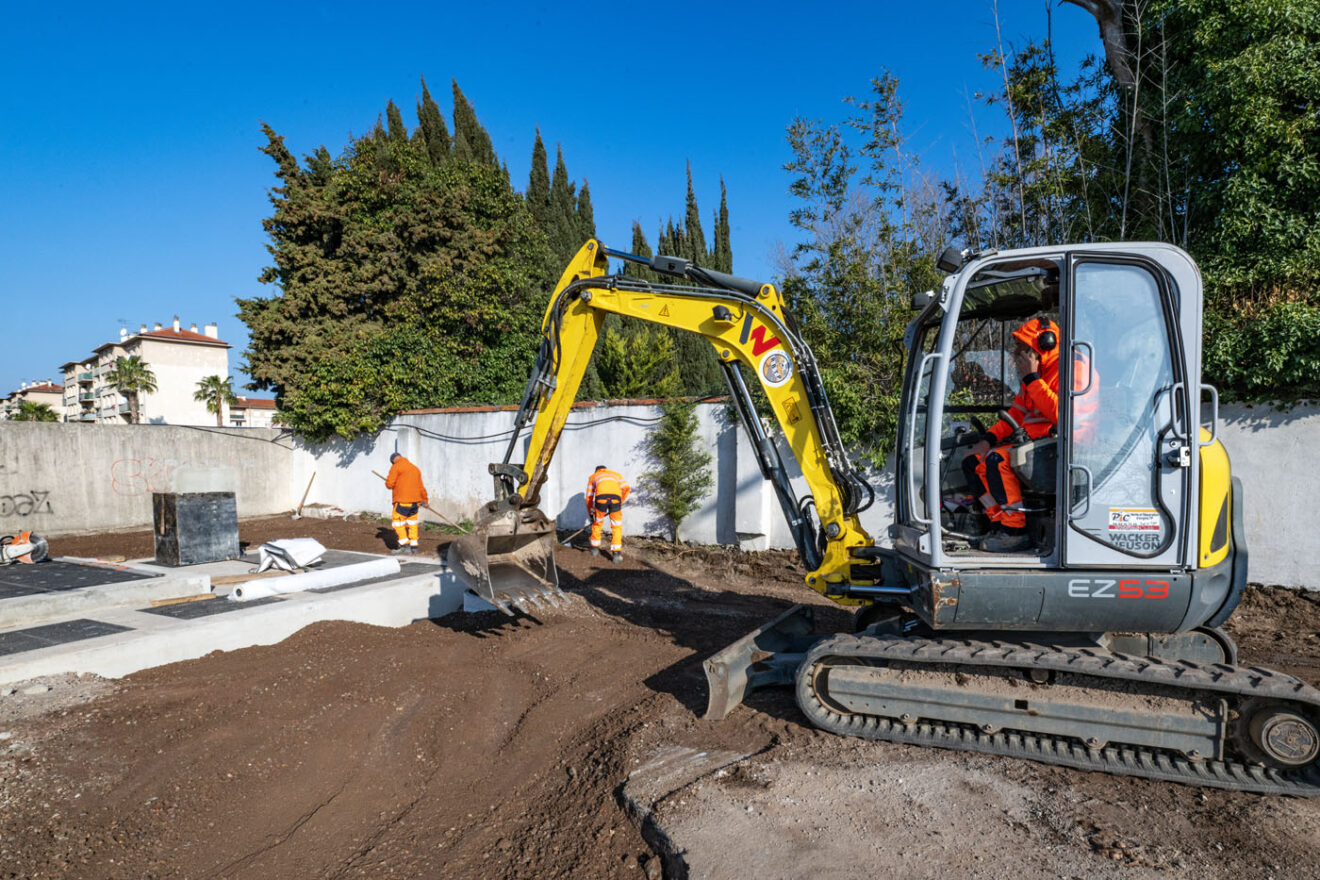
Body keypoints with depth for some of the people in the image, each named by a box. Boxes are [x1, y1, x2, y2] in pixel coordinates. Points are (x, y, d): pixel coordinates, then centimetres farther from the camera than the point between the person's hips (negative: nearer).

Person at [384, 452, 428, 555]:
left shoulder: (396, 467, -2)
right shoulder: (415, 468, 19)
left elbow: (389, 484, -8)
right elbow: (421, 487, 24)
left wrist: (387, 479, 15)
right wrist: (424, 499, 35)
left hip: (403, 501, -7)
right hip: (415, 500, 7)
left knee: (397, 522, 1)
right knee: (412, 523, 10)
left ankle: (405, 545, -8)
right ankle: (413, 548, 9)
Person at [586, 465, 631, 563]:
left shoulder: (593, 476, 36)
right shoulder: (615, 473, 36)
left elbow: (589, 497, 32)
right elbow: (626, 488, 19)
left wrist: (590, 513, 39)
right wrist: (620, 502, 29)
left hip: (601, 497, 0)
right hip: (616, 497, 0)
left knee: (597, 523, 24)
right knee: (616, 527, 12)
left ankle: (595, 548, 35)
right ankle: (616, 553, 6)